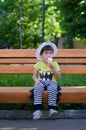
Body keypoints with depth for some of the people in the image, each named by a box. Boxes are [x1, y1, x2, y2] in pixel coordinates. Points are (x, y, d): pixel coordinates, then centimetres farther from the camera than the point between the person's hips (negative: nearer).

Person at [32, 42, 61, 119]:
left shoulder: (54, 64, 6)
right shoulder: (39, 64, 8)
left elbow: (58, 76, -1)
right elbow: (34, 76, 12)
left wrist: (52, 68, -14)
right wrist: (36, 80, -12)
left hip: (51, 82, -1)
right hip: (41, 82, 1)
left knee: (52, 89, -36)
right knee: (37, 88, -34)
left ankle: (51, 109, -28)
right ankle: (38, 110, -36)